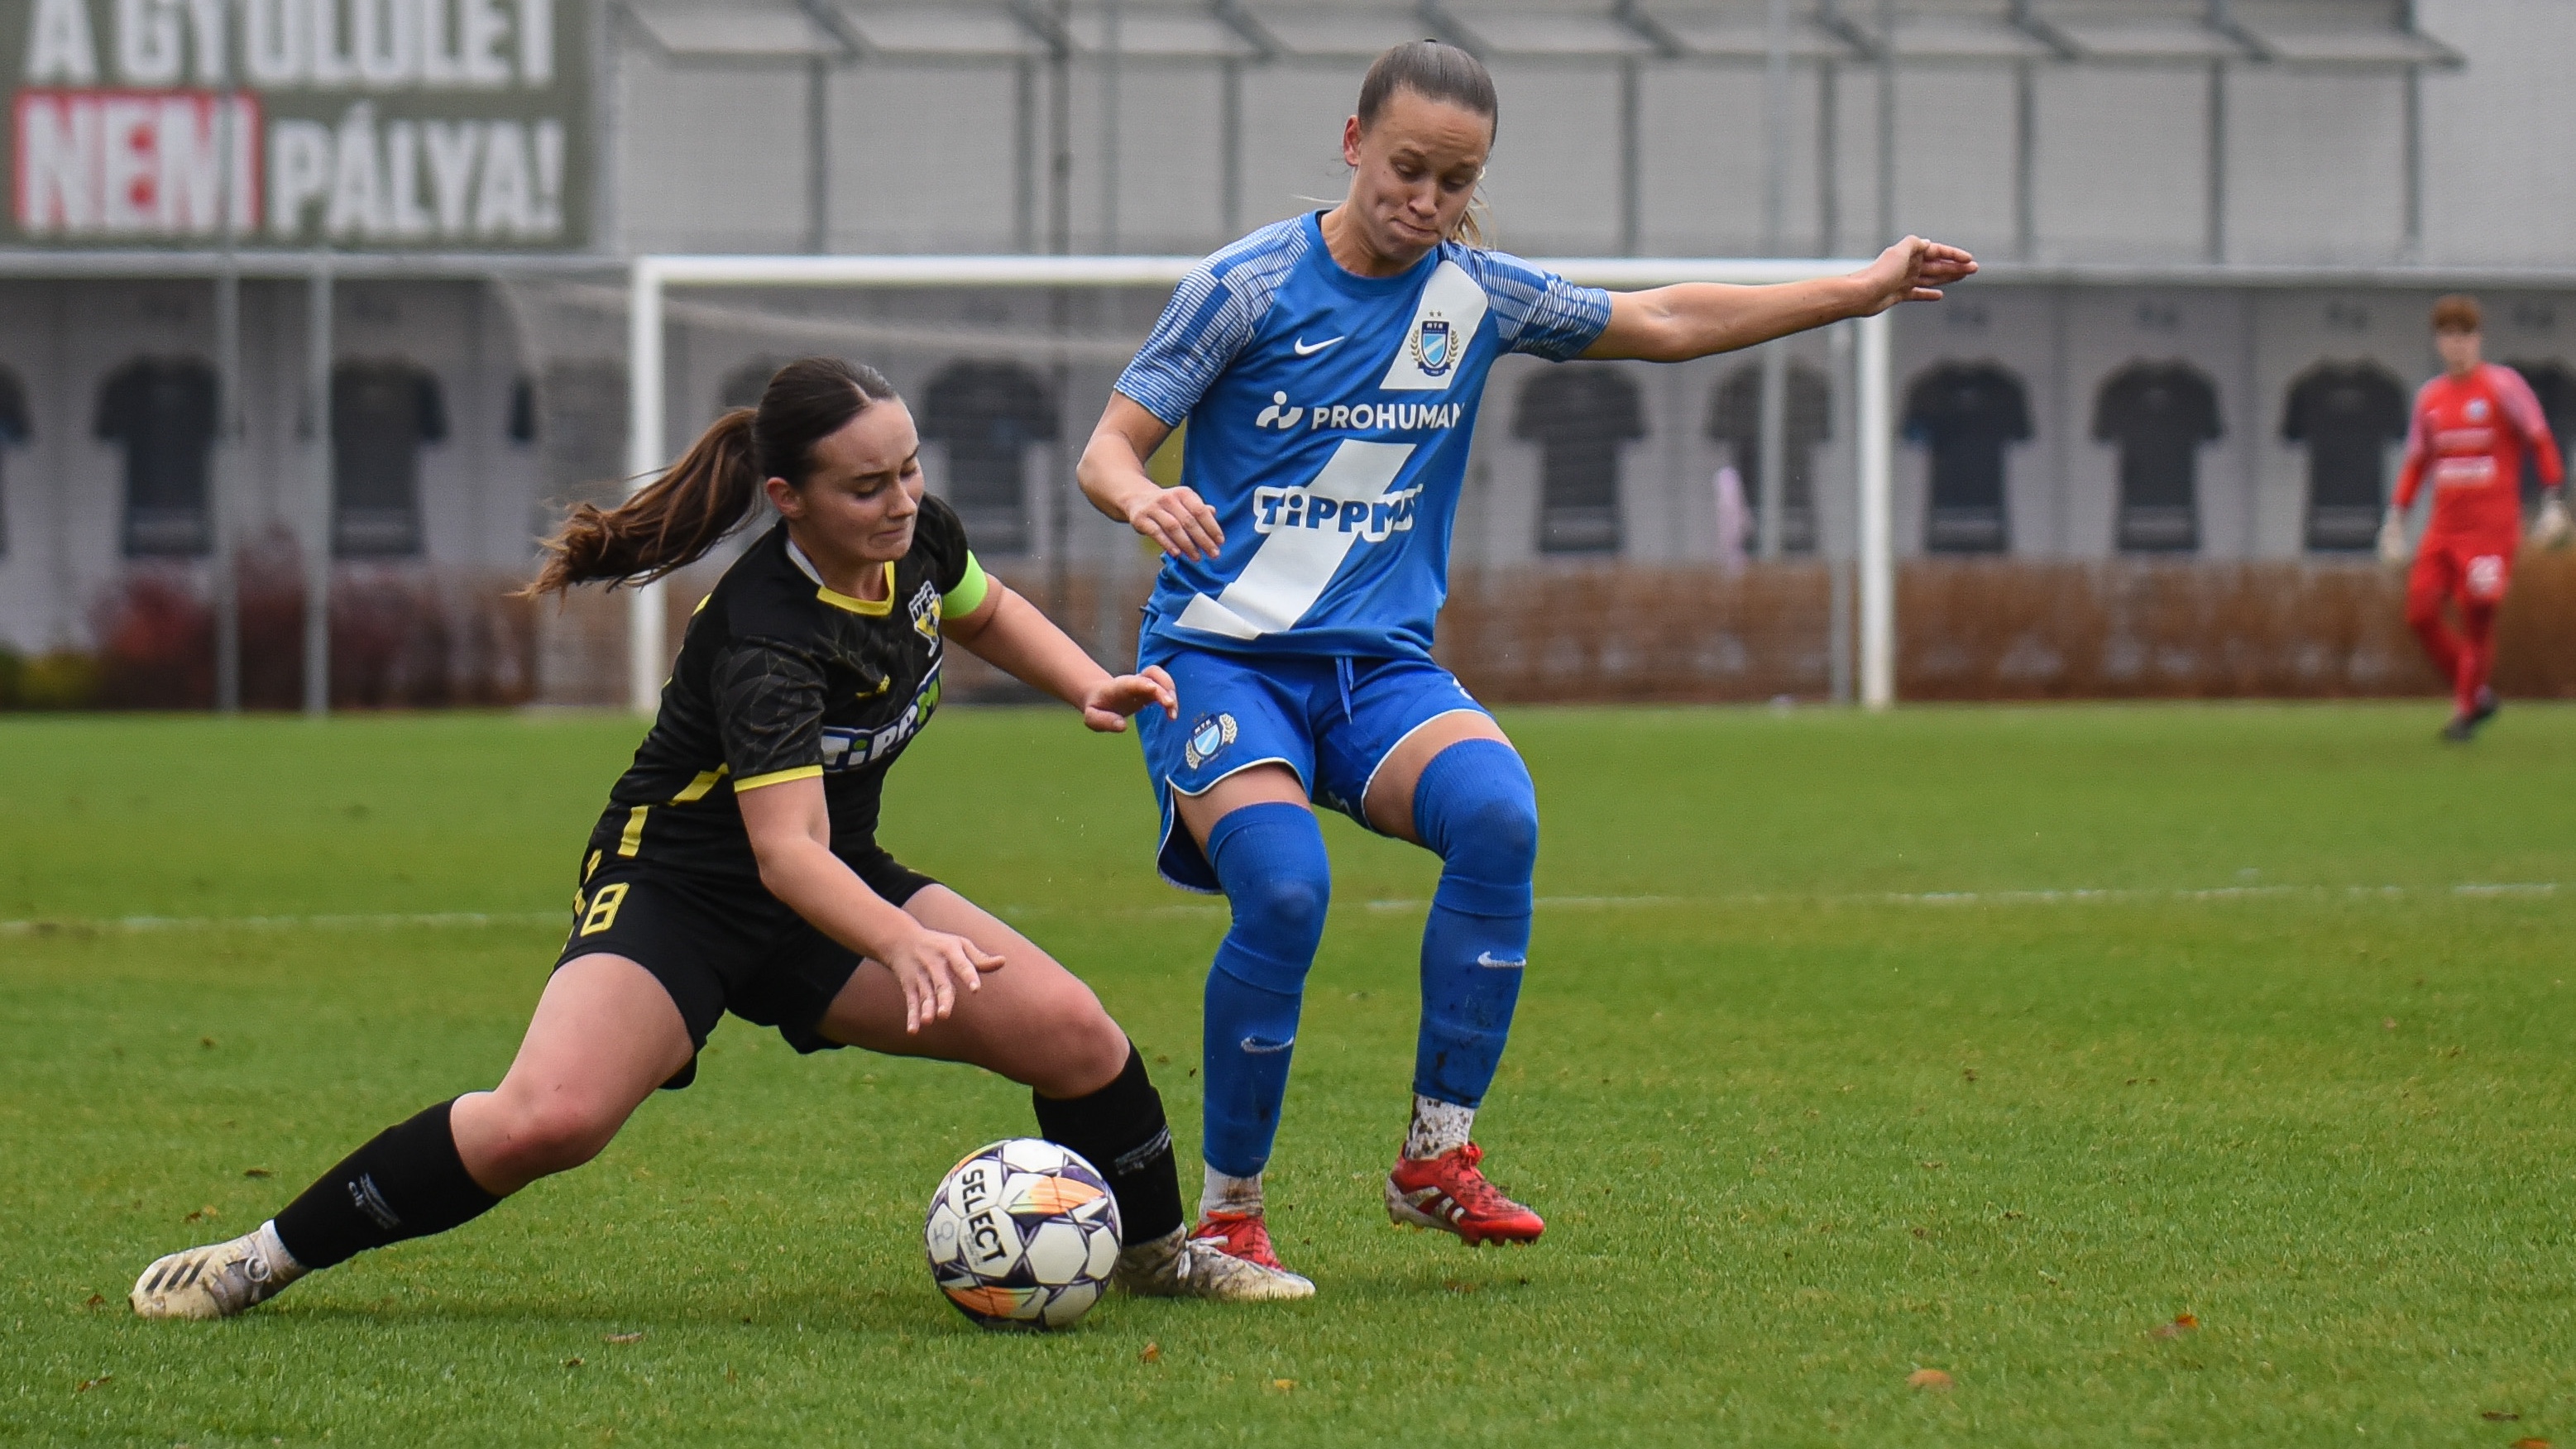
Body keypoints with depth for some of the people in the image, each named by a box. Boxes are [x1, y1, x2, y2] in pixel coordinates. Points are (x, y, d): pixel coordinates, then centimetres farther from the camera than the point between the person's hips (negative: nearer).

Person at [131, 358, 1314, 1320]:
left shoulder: (919, 540, -8)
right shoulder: (764, 643, -30)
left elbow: (984, 613, 19)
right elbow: (786, 850, -39)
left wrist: (1089, 687, 2)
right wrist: (905, 943, -56)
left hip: (842, 883, 7)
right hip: (680, 886, -7)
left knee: (1075, 1035, -10)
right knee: (547, 1120, -30)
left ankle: (1154, 1251, 19)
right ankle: (270, 1257, -13)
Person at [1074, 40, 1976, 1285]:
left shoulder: (1476, 296, 8)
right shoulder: (1249, 286, -5)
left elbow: (1669, 323, 20)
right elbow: (1106, 449, -5)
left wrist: (1862, 291, 21)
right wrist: (1145, 501, -29)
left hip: (1380, 664, 4)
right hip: (1220, 655, -4)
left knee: (1496, 815, -28)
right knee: (1284, 891, -30)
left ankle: (1436, 1159, -17)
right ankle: (1228, 1212, -12)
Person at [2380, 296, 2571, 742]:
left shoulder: (2503, 386, -5)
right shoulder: (2428, 397, 11)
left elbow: (2541, 444, -3)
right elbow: (2416, 463, 19)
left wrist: (2552, 505, -10)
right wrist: (2395, 521, 13)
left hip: (2491, 529, -5)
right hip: (2443, 529, 5)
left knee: (2478, 618, -8)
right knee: (2420, 614, -3)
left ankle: (2465, 712, 6)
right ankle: (2477, 694, 14)